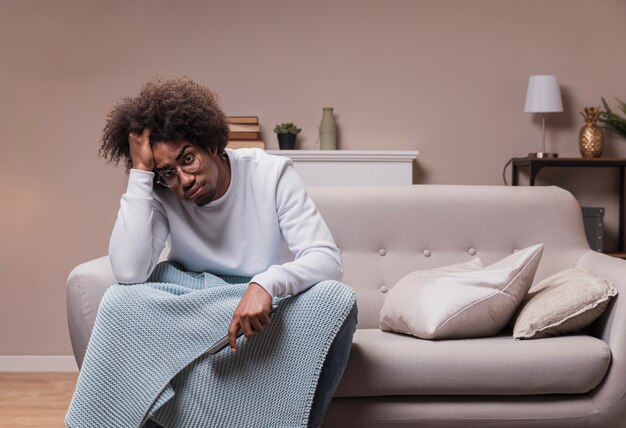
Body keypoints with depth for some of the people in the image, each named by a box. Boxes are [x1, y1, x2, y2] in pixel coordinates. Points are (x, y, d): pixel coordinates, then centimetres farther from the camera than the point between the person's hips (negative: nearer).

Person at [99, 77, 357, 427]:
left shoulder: (273, 174, -17)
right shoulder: (159, 196, -13)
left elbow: (328, 259, -25)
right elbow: (129, 273, -30)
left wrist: (266, 283, -46)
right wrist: (140, 171, -28)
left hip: (274, 314, -1)